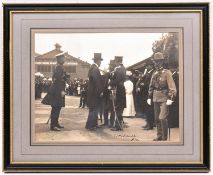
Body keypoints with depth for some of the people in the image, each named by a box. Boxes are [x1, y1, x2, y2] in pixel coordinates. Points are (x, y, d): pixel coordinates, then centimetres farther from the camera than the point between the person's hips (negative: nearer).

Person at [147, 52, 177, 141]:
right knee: (157, 119, 10)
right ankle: (159, 136, 20)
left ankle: (164, 137, -5)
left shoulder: (167, 73, -8)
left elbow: (172, 87, -13)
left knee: (162, 118, -15)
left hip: (164, 99, -7)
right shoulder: (154, 74, 12)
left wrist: (170, 98, -20)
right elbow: (151, 87, 21)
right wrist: (149, 97, 15)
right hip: (156, 99, 7)